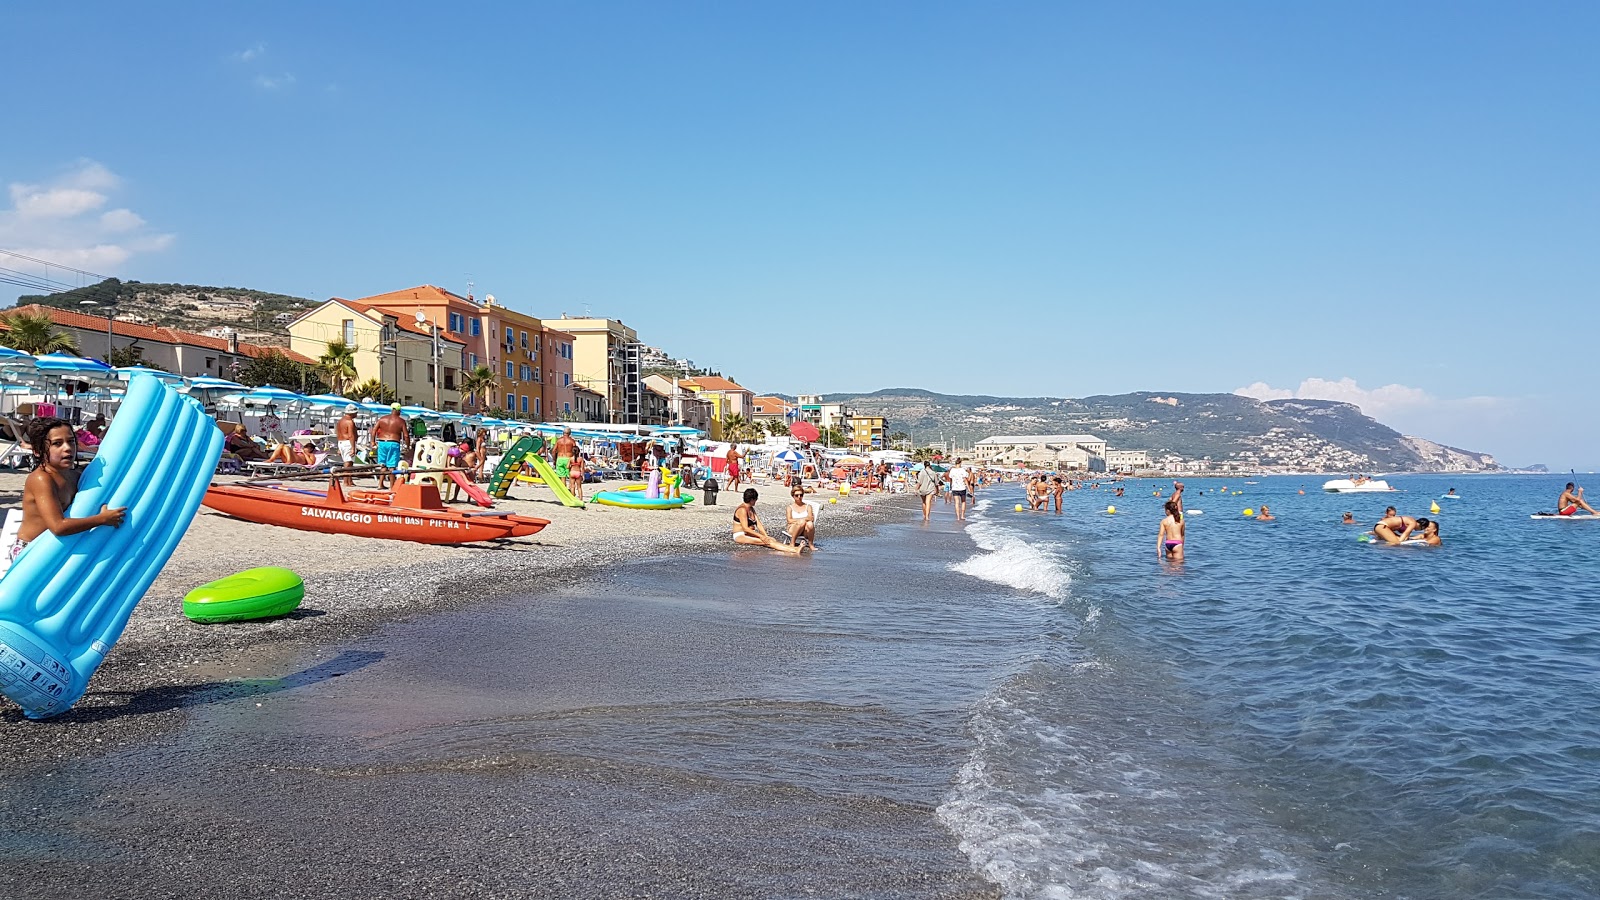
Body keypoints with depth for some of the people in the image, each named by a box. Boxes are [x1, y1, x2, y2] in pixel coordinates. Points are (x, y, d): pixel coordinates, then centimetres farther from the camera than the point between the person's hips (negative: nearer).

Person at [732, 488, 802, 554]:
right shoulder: (742, 510, -13)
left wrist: (766, 536, -7)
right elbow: (745, 528, -21)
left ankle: (794, 549, -36)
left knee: (772, 539, -16)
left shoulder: (751, 509, 16)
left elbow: (759, 524, 8)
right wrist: (760, 536, -24)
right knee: (767, 542, -28)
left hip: (750, 534, 9)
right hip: (740, 536, -9)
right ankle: (793, 550, -45)